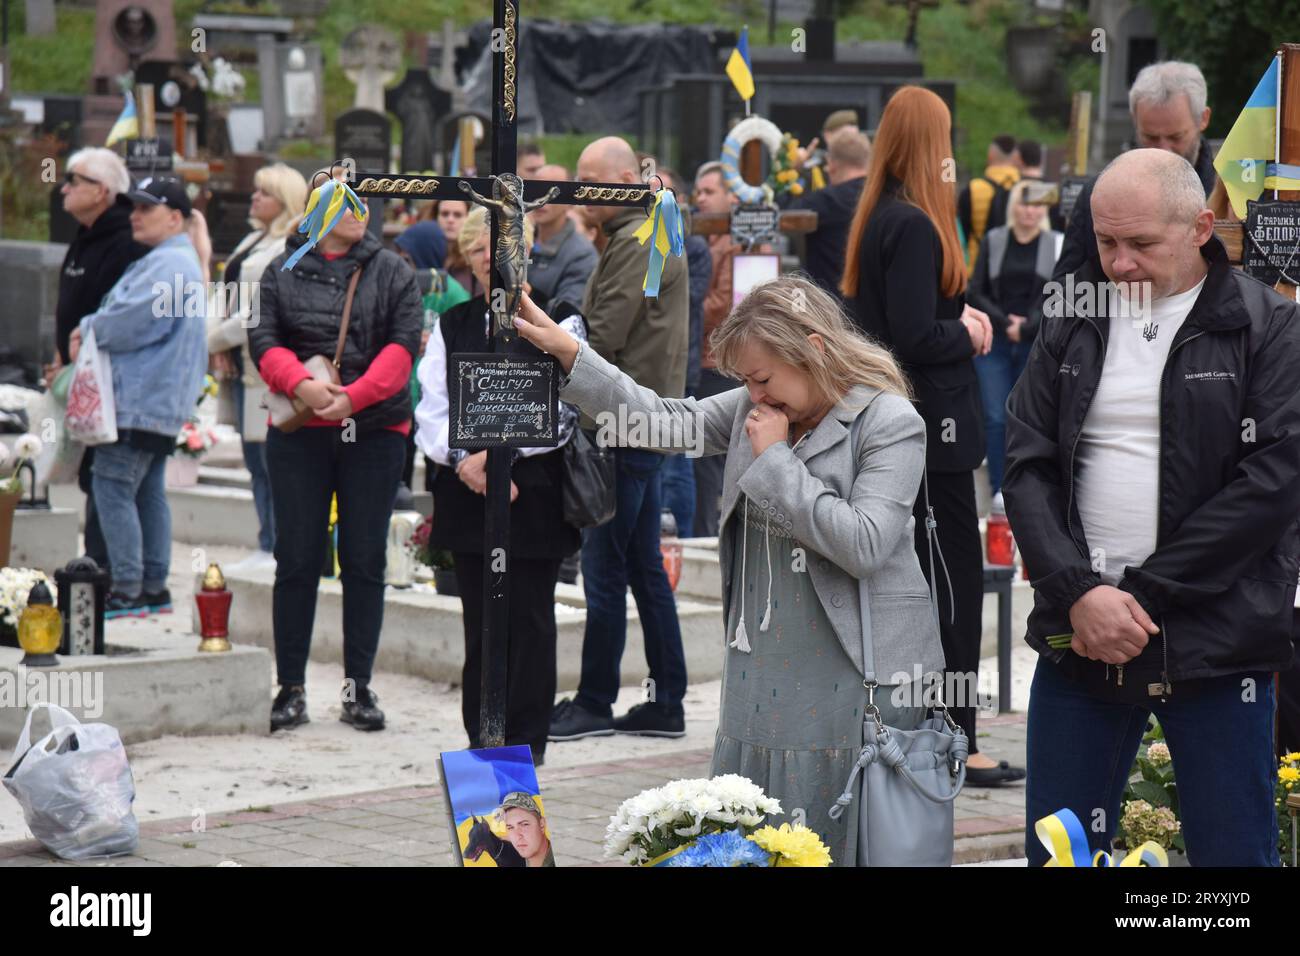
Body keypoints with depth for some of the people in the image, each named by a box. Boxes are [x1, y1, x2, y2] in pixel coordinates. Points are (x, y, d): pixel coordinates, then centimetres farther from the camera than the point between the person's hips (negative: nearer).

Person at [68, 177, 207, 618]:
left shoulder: (169, 264, -15)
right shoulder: (172, 262, 21)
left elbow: (131, 321, -21)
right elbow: (122, 313, 23)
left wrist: (88, 330, -3)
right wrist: (90, 330, 4)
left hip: (140, 399, -11)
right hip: (162, 402, 11)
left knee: (112, 487, -10)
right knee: (148, 493, 13)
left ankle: (127, 590, -12)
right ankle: (154, 587, 17)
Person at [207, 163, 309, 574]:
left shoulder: (294, 248, -11)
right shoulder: (253, 241, 19)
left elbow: (267, 310, -17)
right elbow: (226, 294, 16)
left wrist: (219, 338, -8)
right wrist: (215, 340, -1)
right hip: (244, 365, 10)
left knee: (273, 457, -9)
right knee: (256, 460, 11)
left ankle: (279, 548, -6)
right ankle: (267, 546, 15)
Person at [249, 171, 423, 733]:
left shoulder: (392, 273, 7)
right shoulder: (281, 272, 8)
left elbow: (403, 343, -3)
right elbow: (263, 340, 0)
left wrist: (353, 396, -16)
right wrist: (301, 385, -19)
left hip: (375, 431, 0)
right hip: (299, 434, 0)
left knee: (365, 560, 3)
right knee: (296, 559, 2)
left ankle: (358, 687, 10)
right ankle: (290, 688, 7)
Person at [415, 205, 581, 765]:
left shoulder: (559, 322, 0)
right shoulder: (452, 326, 14)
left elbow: (563, 413, -8)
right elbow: (430, 413, 8)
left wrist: (497, 452, -14)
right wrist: (464, 459, -10)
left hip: (535, 495, -4)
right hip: (467, 495, 4)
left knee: (529, 621, -1)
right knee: (479, 622, 7)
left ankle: (527, 739, 6)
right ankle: (482, 739, 13)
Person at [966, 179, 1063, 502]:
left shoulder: (1056, 245, 4)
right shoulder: (993, 241, 6)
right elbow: (975, 292, 4)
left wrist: (1027, 328, -11)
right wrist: (1004, 322, -9)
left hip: (1037, 343, 0)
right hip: (994, 342, 0)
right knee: (996, 418, -6)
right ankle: (999, 489, 0)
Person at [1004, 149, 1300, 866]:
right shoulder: (1072, 324, 10)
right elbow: (1027, 468, 4)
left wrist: (1142, 592, -13)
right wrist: (1079, 592, -12)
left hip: (1215, 638, -3)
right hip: (1078, 627, 3)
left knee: (1233, 848, 1)